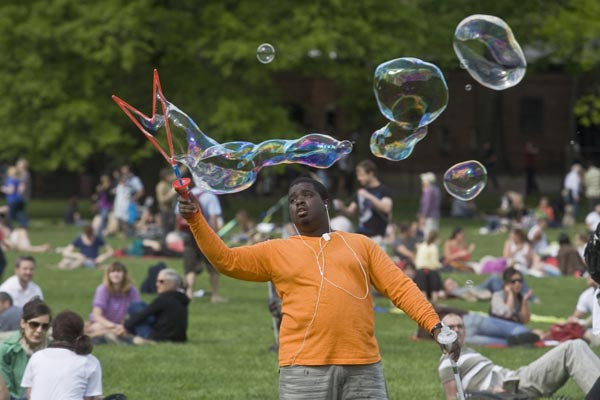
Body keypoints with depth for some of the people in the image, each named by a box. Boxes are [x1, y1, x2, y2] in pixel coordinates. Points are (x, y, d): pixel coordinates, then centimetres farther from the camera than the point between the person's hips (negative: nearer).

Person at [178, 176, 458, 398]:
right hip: (305, 369, -1)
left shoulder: (360, 245, 15)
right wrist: (196, 220, -6)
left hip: (363, 368, 1)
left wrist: (435, 327, 0)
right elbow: (225, 259, 6)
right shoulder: (276, 252, 14)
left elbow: (400, 287, 11)